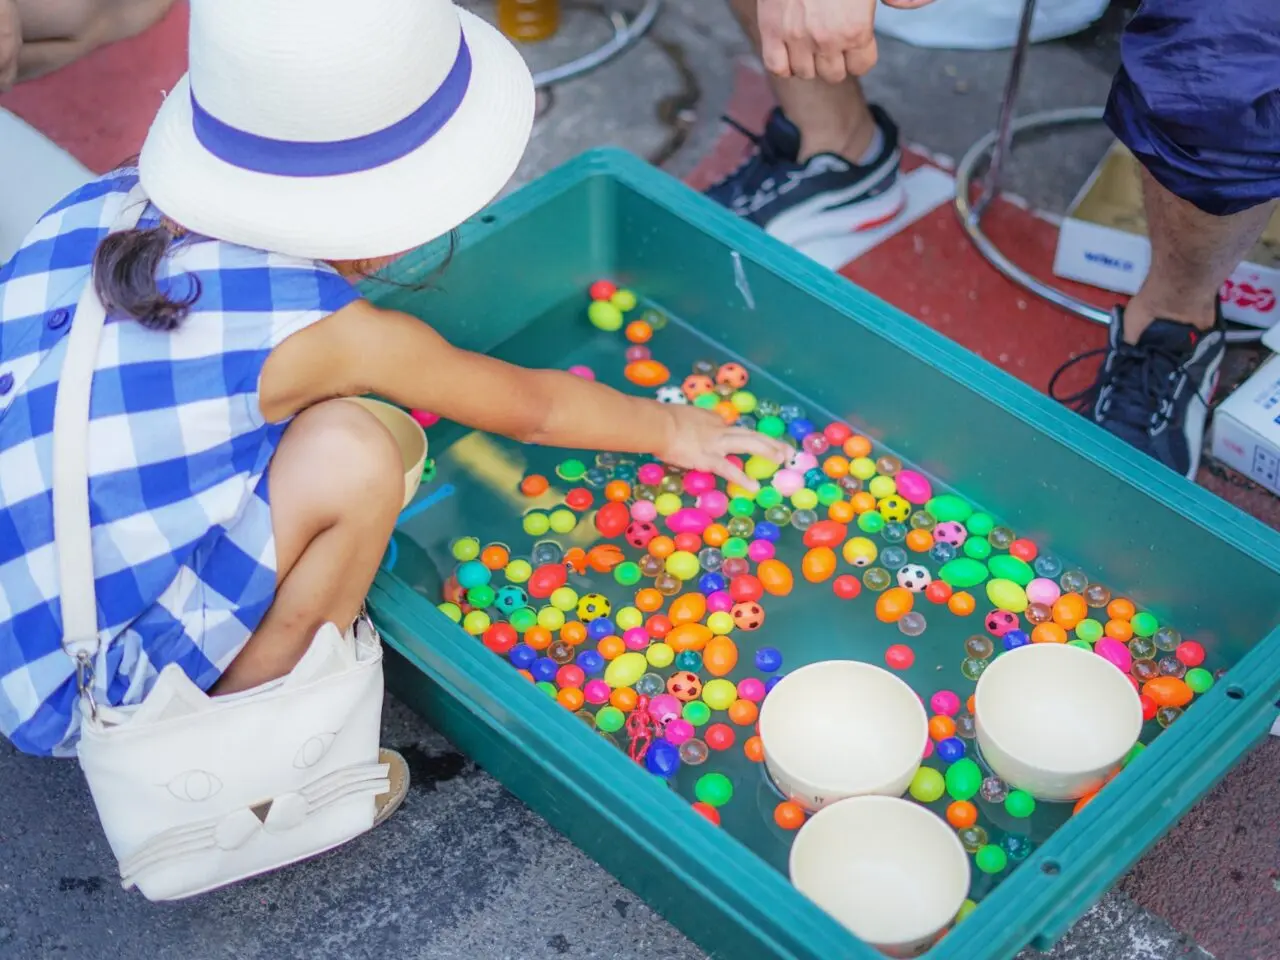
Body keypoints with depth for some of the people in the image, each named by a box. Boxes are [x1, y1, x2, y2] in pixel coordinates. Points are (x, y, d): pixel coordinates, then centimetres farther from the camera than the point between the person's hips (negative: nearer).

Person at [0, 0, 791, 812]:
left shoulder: (106, 205, -4)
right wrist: (672, 428, 18)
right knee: (349, 455, -17)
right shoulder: (334, 336, -18)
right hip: (79, 684, -7)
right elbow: (534, 407, 0)